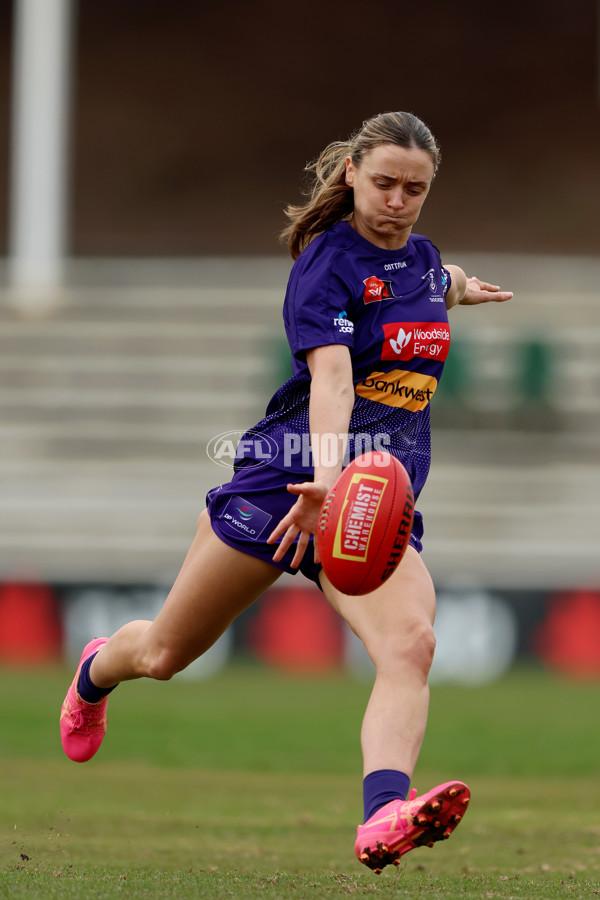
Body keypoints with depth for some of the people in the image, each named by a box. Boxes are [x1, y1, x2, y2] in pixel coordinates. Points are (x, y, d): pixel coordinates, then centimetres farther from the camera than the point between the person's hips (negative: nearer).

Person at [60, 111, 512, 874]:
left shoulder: (422, 257, 10)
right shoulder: (326, 263, -13)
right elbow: (330, 377, -30)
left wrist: (458, 290, 52)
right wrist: (326, 478, -44)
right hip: (289, 480, -5)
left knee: (410, 642, -27)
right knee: (166, 654, 10)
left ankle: (384, 818, -47)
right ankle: (97, 671, 48)